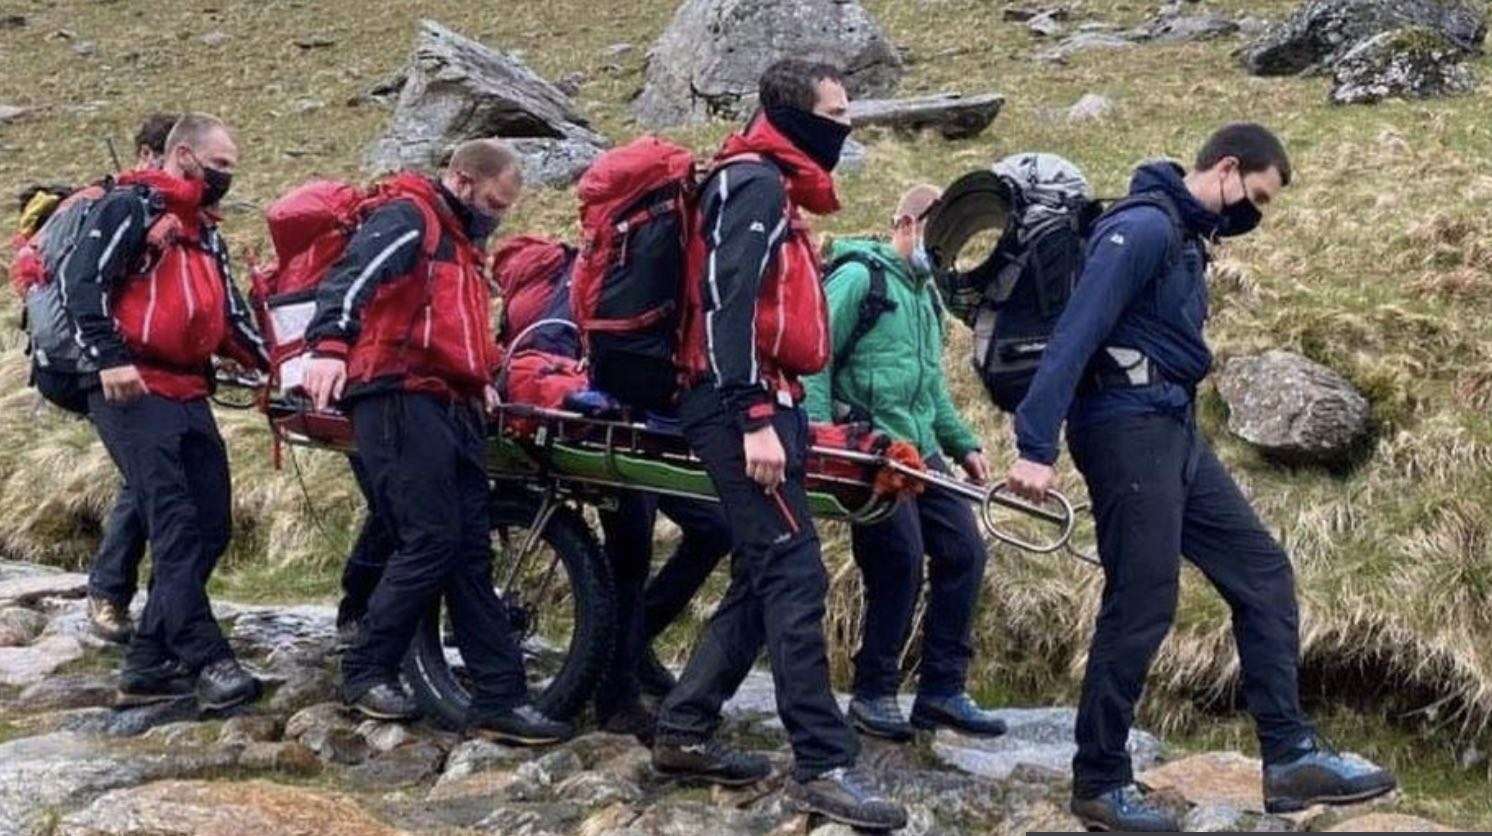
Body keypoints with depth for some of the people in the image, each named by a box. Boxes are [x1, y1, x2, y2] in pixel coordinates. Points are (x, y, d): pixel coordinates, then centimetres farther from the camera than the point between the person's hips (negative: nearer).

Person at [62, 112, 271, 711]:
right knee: (175, 526, -15)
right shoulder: (132, 207, -3)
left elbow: (231, 316, 26)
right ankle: (208, 661, -18)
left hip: (188, 396, 9)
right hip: (132, 390, -9)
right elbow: (81, 279, -13)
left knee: (209, 527, 4)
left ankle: (148, 663, 8)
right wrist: (108, 358, -22)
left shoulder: (206, 234, 24)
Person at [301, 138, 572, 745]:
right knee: (432, 543, -11)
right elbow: (350, 277, -23)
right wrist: (330, 346, -39)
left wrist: (480, 379, 15)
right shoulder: (407, 219, -4)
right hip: (401, 400, -10)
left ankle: (499, 698, 5)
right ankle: (367, 672, 4)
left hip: (450, 408, 10)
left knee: (471, 551, 5)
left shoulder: (459, 241, 27)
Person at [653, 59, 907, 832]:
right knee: (795, 580, -12)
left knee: (763, 581, 13)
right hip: (743, 405, -11)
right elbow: (728, 300, -20)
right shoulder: (756, 182, -10)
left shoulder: (769, 186, 22)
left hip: (755, 403, 11)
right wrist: (756, 418, -26)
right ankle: (824, 766, -12)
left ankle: (683, 733, 18)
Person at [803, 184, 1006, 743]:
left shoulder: (925, 296, 23)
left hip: (921, 454, 9)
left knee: (964, 552, 3)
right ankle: (874, 695, 3)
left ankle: (942, 691, 10)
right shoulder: (859, 278, -5)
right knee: (901, 562, -12)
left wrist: (962, 444, 22)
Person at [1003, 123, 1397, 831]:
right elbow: (1075, 333, -21)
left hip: (1173, 431, 10)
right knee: (1141, 607, -6)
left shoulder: (1187, 236, 18)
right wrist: (1036, 447, -27)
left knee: (1263, 573, 7)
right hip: (1128, 429, -10)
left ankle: (1290, 758, 9)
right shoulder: (1145, 226, -13)